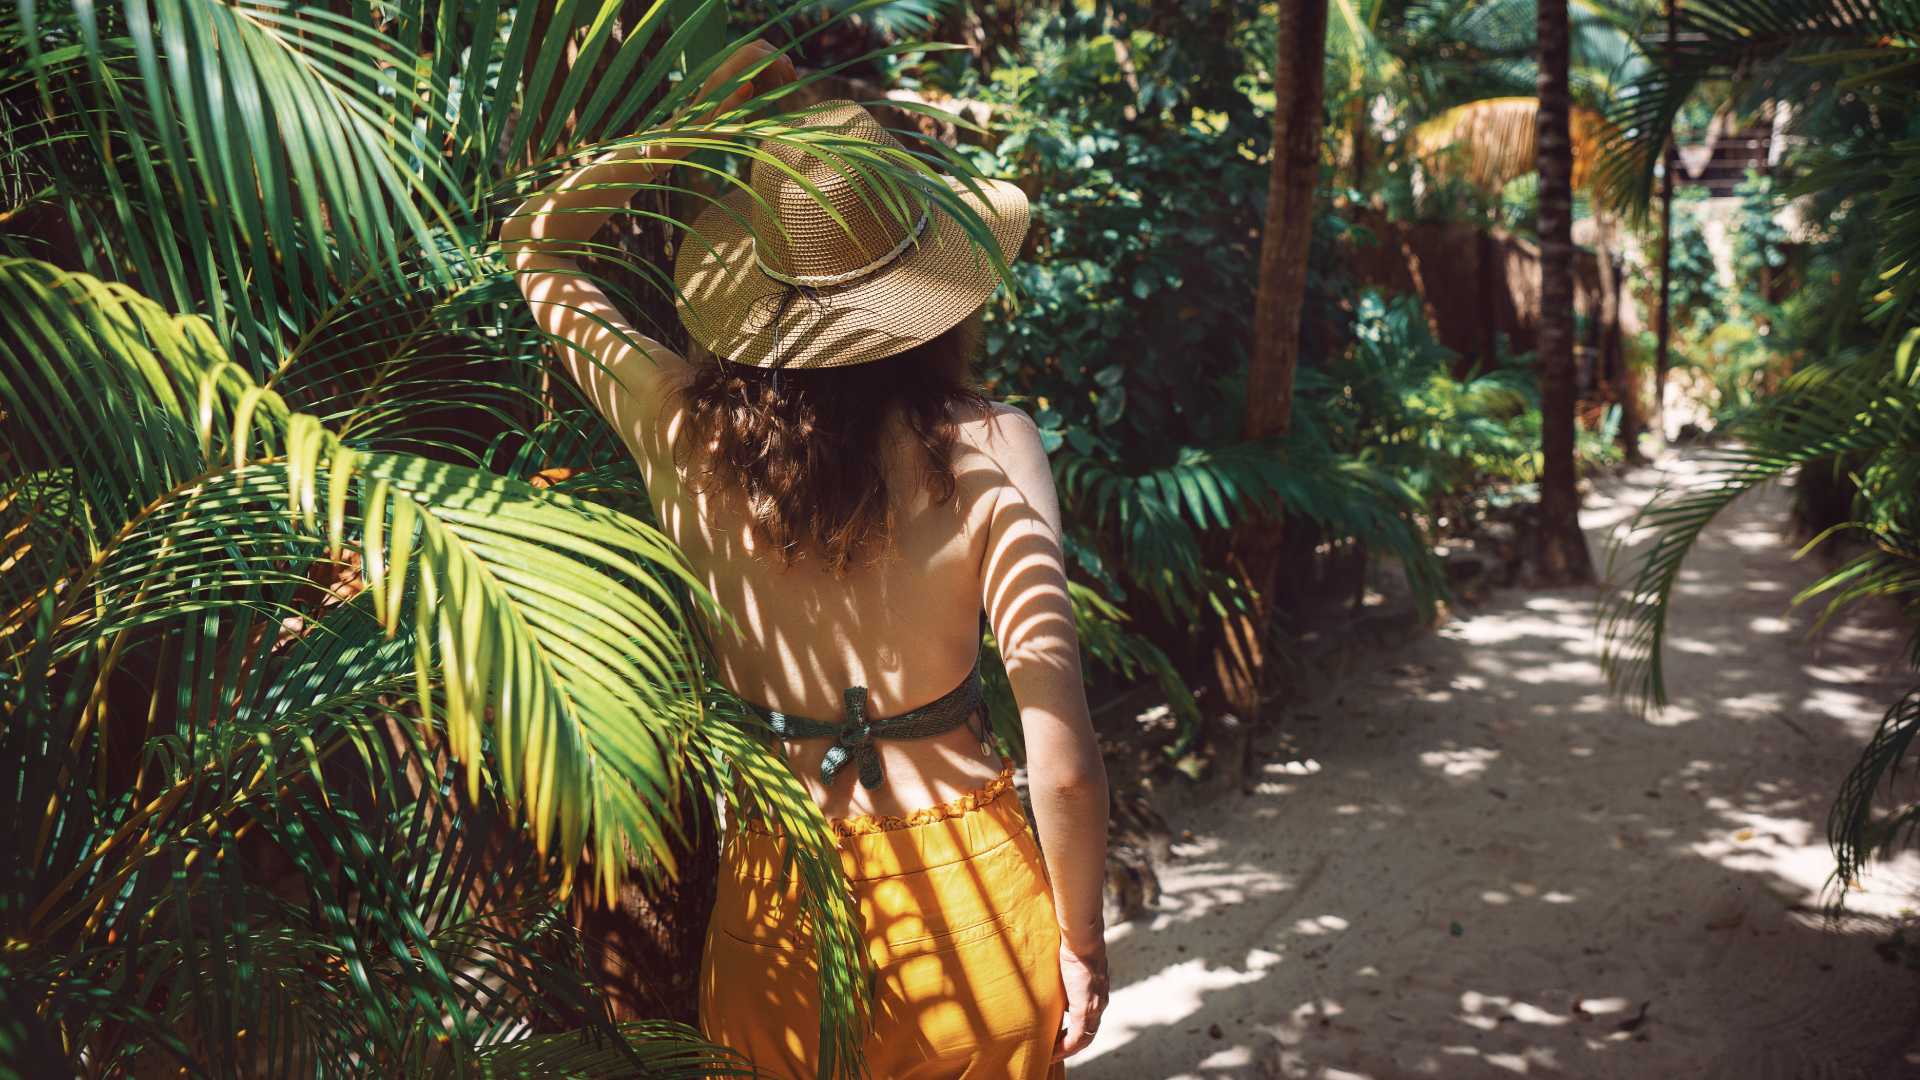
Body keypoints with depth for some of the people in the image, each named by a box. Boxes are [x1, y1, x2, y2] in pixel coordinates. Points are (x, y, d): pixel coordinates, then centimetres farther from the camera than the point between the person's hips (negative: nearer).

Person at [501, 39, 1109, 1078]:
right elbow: (1064, 761, -17)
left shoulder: (684, 432, -9)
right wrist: (1080, 942, -3)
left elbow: (534, 239, 10)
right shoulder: (987, 449, -15)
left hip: (772, 890, 1)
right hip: (963, 887, -1)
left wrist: (699, 118, 5)